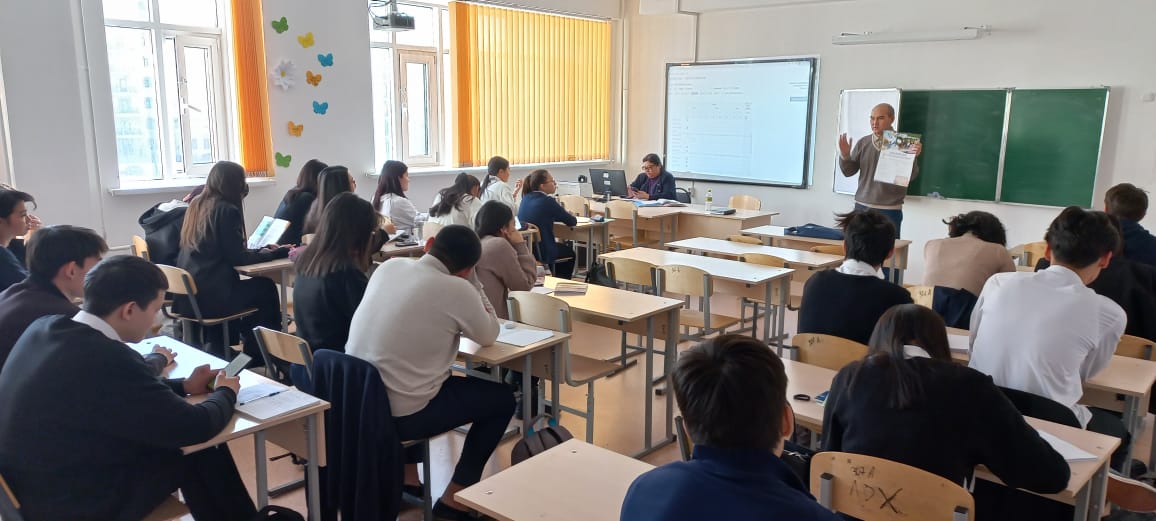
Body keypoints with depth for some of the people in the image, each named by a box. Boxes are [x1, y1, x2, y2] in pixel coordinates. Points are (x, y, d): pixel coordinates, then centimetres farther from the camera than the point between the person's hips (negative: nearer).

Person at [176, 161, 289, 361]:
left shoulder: (196, 205, 12)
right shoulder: (227, 210, -13)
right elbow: (237, 258, -13)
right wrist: (277, 253, -2)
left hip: (187, 295, 8)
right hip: (209, 297, -8)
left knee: (255, 286, 26)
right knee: (266, 287, 13)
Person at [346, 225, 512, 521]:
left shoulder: (389, 266, 3)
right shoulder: (456, 289, -15)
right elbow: (489, 336, 2)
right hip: (400, 414, -7)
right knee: (502, 399, 11)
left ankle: (405, 478, 37)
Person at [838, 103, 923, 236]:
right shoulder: (863, 143, 6)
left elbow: (911, 176, -9)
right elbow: (848, 171, 9)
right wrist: (844, 155, -9)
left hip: (890, 210, -3)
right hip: (862, 207, 3)